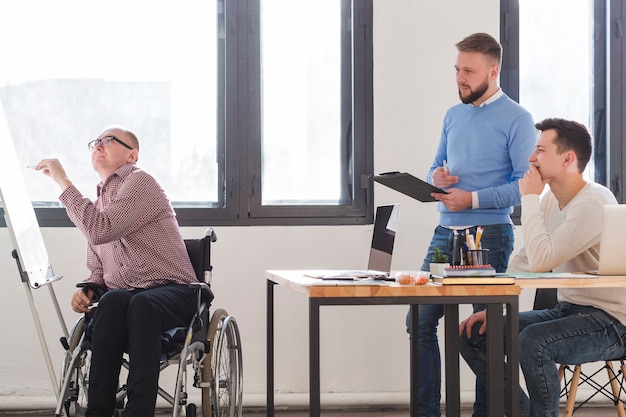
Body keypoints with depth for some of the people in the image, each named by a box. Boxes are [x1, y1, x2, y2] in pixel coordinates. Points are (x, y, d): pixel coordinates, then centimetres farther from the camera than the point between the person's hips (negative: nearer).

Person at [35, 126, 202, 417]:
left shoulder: (140, 183, -3)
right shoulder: (99, 203, 23)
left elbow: (101, 230, -19)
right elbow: (97, 271, 28)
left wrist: (63, 182, -13)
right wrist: (87, 290, 3)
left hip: (172, 293, -5)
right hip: (123, 298, 5)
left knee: (141, 303, -39)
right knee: (112, 301, -32)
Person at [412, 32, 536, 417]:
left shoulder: (516, 119, -7)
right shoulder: (453, 116, 15)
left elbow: (527, 183, -14)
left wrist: (473, 199, -19)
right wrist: (436, 177, -2)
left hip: (489, 235, -7)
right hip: (446, 231, 7)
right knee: (420, 320, 3)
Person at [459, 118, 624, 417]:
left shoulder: (594, 202, -20)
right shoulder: (550, 200, 8)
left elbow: (541, 260, -29)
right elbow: (524, 261, 13)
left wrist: (530, 198, -19)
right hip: (566, 311, 9)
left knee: (533, 341, -36)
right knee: (471, 334, 2)